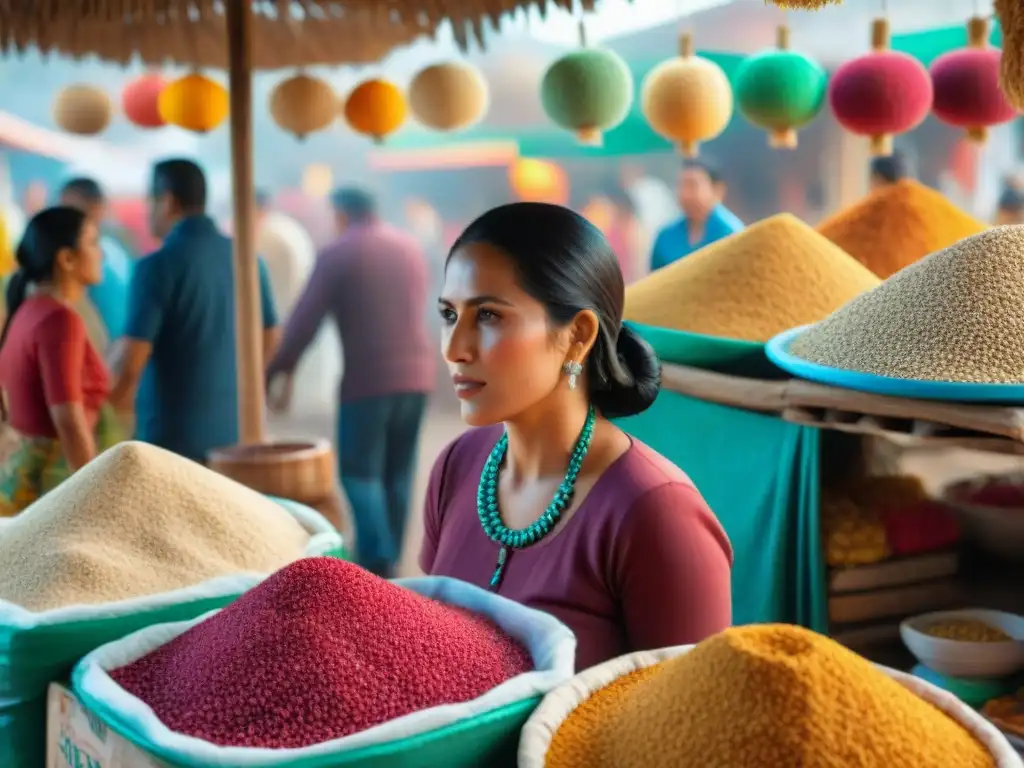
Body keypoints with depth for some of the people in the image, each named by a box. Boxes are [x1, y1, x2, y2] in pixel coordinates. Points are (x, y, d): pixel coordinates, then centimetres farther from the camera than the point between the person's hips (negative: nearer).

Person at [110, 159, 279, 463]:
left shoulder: (158, 266, -14)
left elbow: (133, 359, -16)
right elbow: (269, 338, 13)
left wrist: (115, 397, 4)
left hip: (173, 429, -6)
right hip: (233, 425, 6)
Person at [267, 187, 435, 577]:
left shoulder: (336, 255, -5)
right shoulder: (411, 247, 13)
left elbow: (304, 321, -6)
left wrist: (274, 374, 1)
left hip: (368, 378, -6)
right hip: (417, 374, 6)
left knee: (359, 473, 0)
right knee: (398, 475, 11)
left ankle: (378, 564, -11)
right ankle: (386, 564, 15)